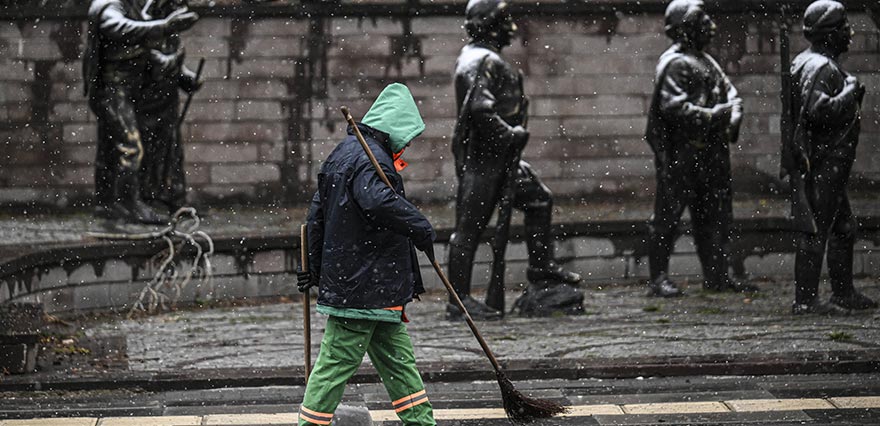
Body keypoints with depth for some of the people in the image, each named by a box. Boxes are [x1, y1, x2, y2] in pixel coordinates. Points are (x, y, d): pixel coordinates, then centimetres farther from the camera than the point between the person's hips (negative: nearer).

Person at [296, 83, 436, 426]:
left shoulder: (344, 154, 17)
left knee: (399, 359, 14)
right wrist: (422, 229, -22)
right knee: (338, 361, -5)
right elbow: (379, 201, -36)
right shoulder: (369, 158, -15)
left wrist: (318, 269, 27)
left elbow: (317, 214, 22)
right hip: (365, 286, -11)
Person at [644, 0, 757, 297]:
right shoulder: (675, 63, -11)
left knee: (716, 214, 12)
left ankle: (716, 275, 19)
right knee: (668, 215, -5)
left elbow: (730, 92, 19)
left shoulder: (707, 61, 19)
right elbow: (672, 106, -22)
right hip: (681, 153, -9)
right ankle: (659, 279, -2)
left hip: (712, 151, 9)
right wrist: (709, 116, -25)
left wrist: (733, 117, -2)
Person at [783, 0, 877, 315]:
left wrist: (852, 96, 16)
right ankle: (805, 299, -7)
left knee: (843, 228, 17)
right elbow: (819, 110, -29)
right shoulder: (820, 67, -16)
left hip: (829, 166, 11)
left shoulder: (805, 63, 18)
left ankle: (844, 294, 24)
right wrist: (850, 91, -17)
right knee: (816, 231, -9)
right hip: (821, 163, -11)